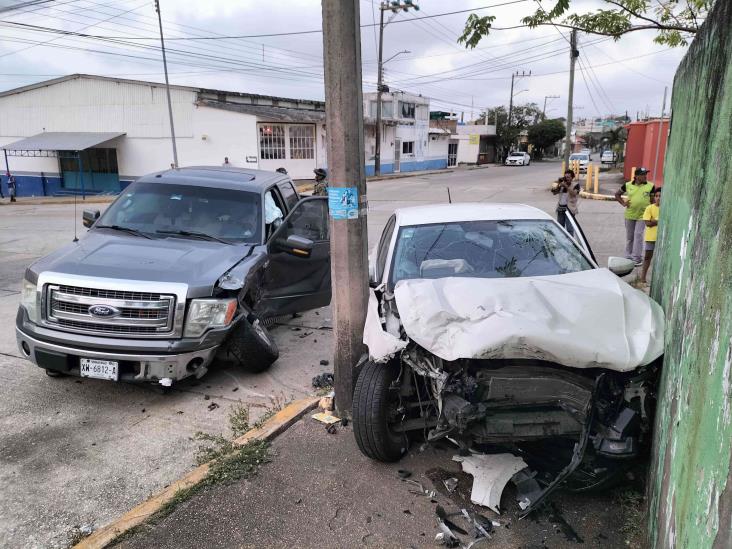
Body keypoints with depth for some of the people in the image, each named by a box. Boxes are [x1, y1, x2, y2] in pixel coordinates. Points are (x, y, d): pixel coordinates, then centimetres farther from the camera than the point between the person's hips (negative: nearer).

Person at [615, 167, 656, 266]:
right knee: (629, 236, 12)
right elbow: (617, 194, 11)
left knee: (638, 235, -9)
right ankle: (628, 256, 24)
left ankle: (636, 258, -3)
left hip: (642, 215, -2)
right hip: (629, 215, 2)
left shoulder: (650, 186, -3)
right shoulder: (628, 185, -1)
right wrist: (623, 203, 0)